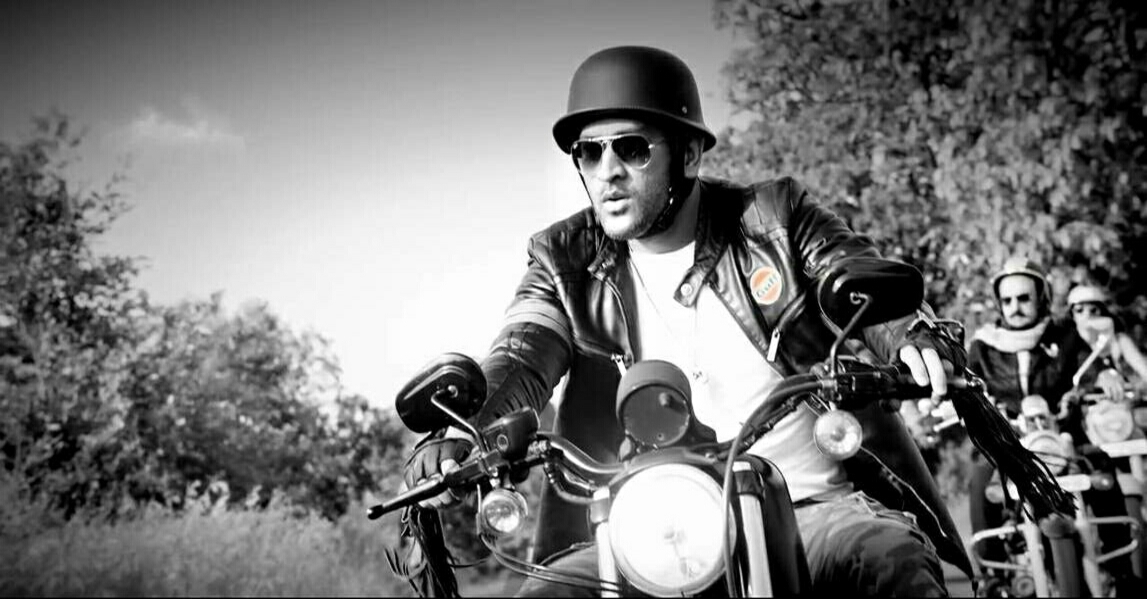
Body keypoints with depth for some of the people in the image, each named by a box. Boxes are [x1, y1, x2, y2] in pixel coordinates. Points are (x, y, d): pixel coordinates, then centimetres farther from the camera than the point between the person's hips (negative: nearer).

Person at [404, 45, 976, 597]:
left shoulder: (774, 217, 3)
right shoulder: (565, 261, 7)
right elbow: (518, 361, -7)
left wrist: (913, 337, -34)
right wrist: (457, 434, -30)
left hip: (815, 507, -1)